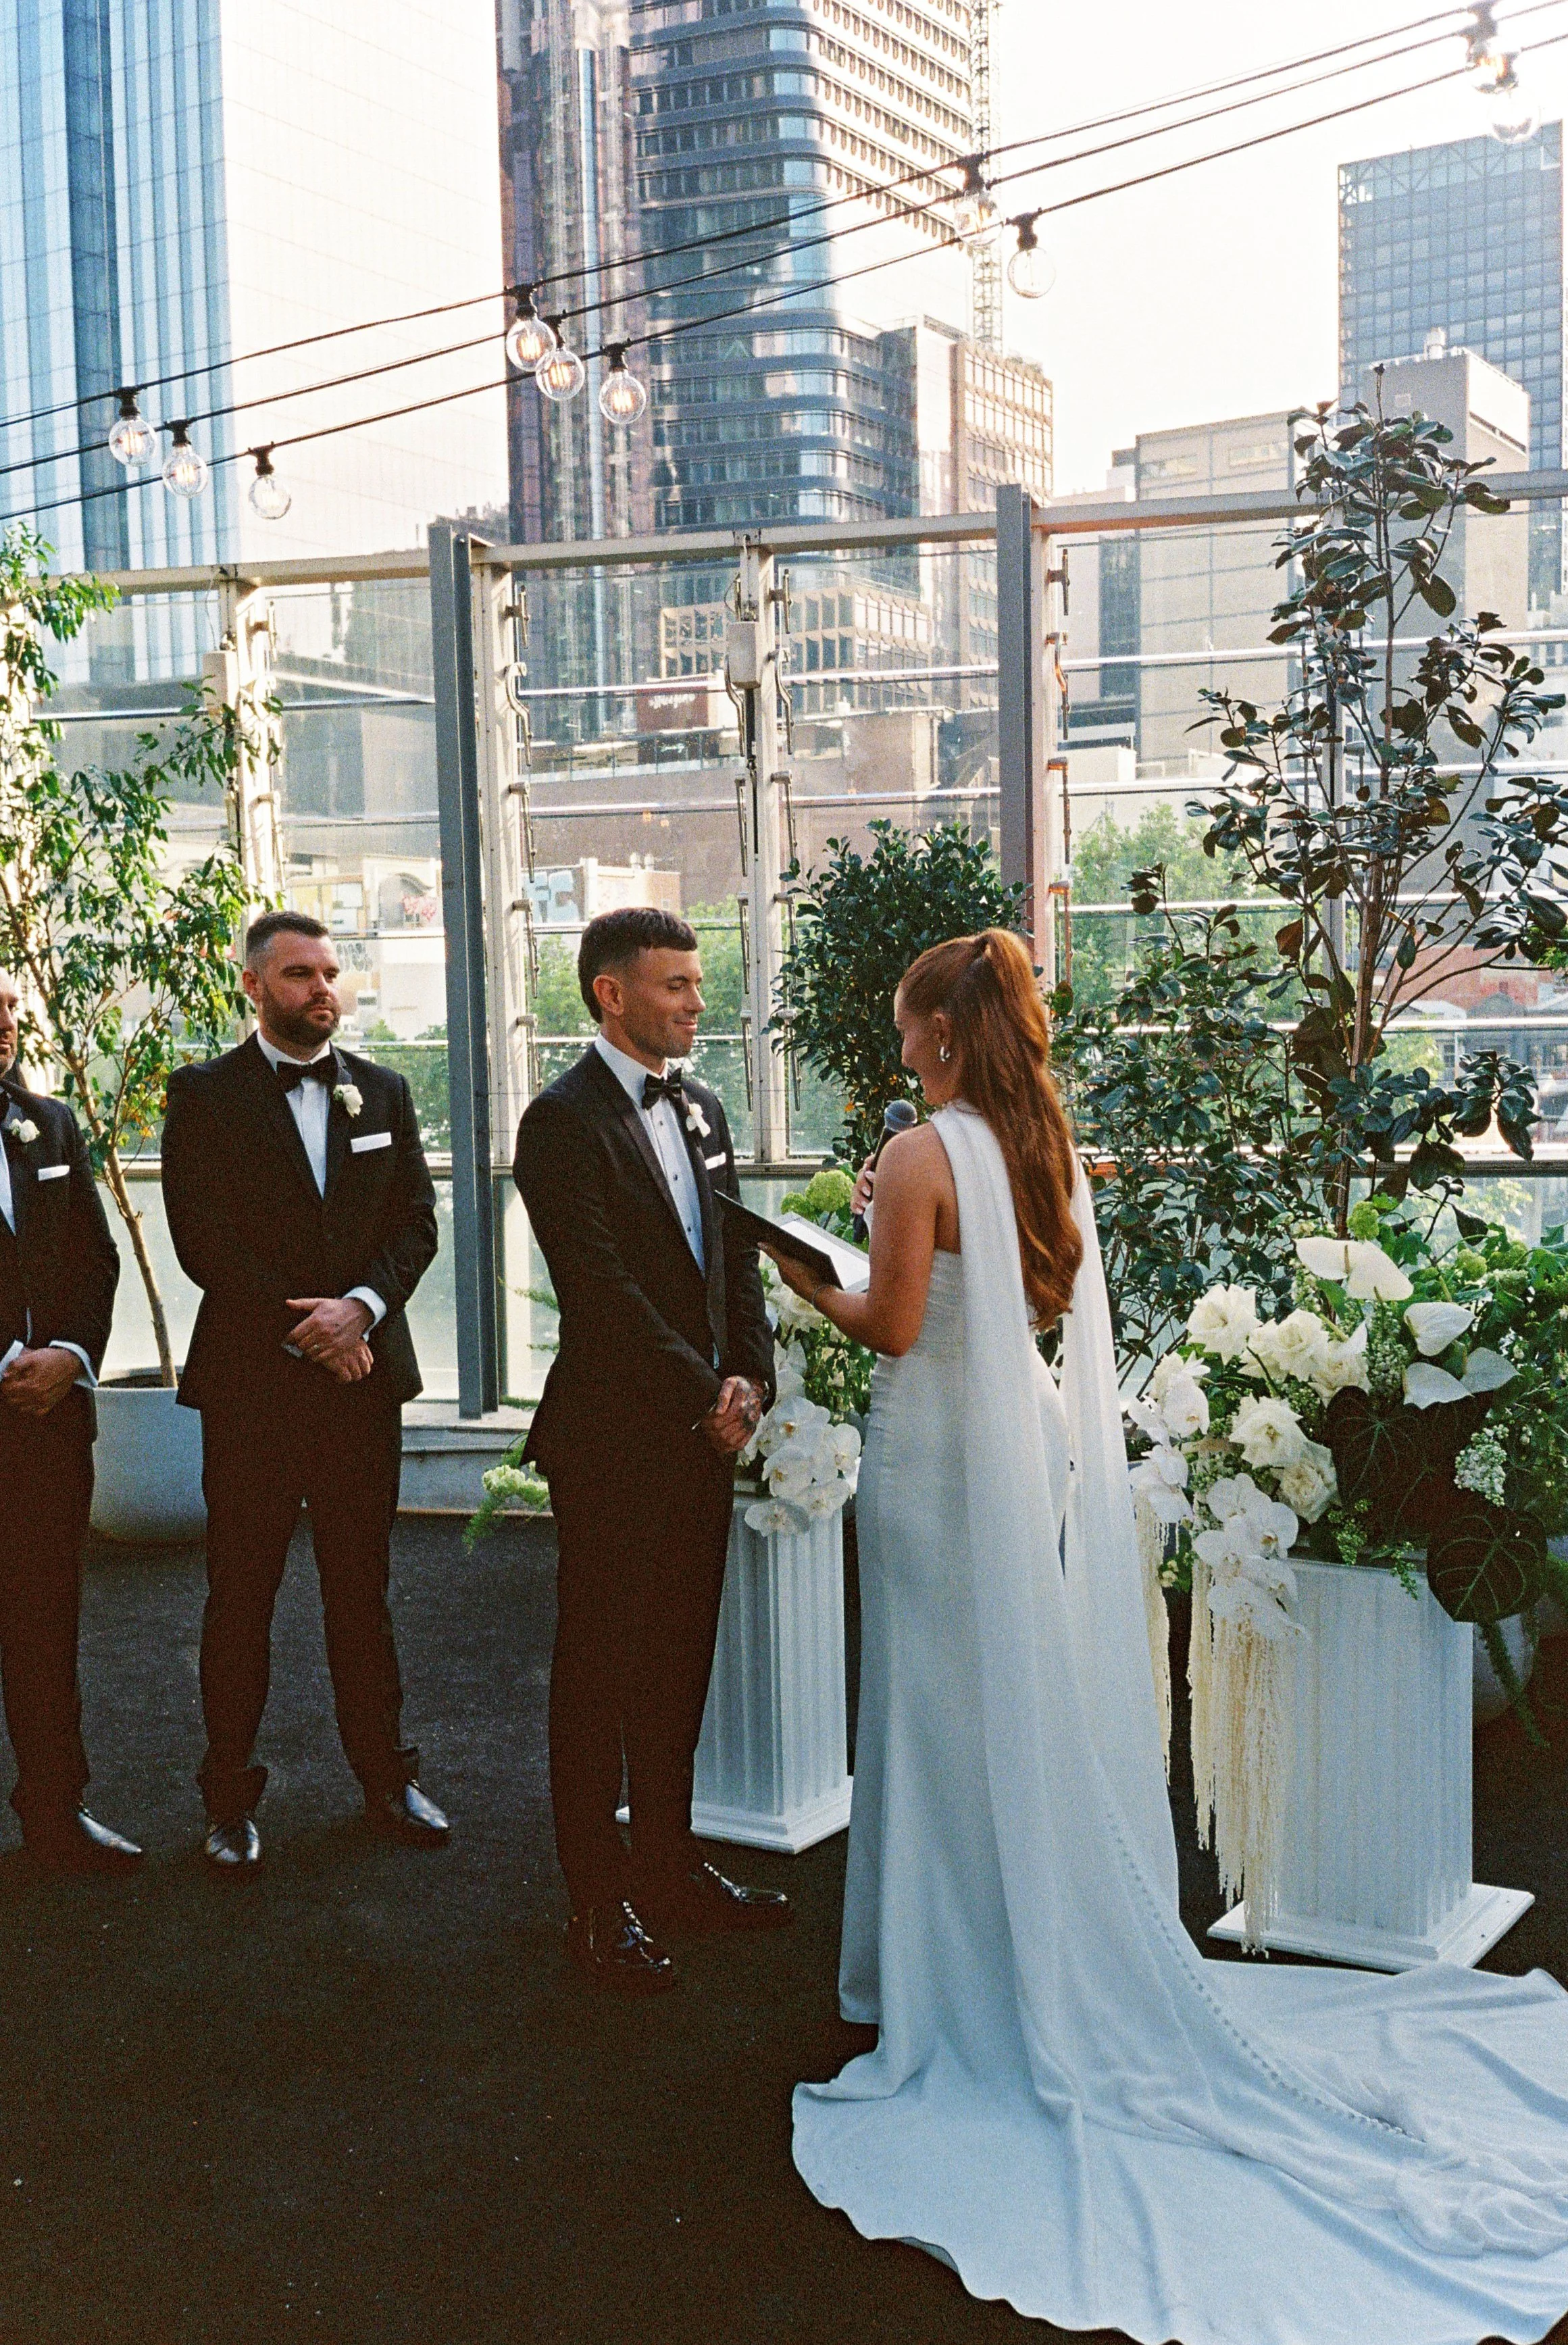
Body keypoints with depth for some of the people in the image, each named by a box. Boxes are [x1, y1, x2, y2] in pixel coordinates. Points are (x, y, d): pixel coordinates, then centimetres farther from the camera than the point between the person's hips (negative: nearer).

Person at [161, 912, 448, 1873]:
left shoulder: (383, 1092, 12)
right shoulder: (205, 1096, 0)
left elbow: (417, 1218, 5)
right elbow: (203, 1239, -8)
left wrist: (361, 1306, -12)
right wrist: (303, 1328, -13)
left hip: (364, 1371, 3)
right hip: (250, 1380, -3)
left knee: (363, 1587, 11)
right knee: (242, 1593, 4)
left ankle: (387, 1775, 22)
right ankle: (231, 1797, 15)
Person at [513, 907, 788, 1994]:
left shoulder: (703, 1109, 13)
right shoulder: (564, 1121, -12)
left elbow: (738, 1256, 14)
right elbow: (604, 1290, -18)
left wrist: (750, 1378, -1)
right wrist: (703, 1397, -15)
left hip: (705, 1431, 7)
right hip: (615, 1439, -7)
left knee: (681, 1663, 15)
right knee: (601, 1670, 3)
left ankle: (672, 1868, 28)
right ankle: (601, 1907, 13)